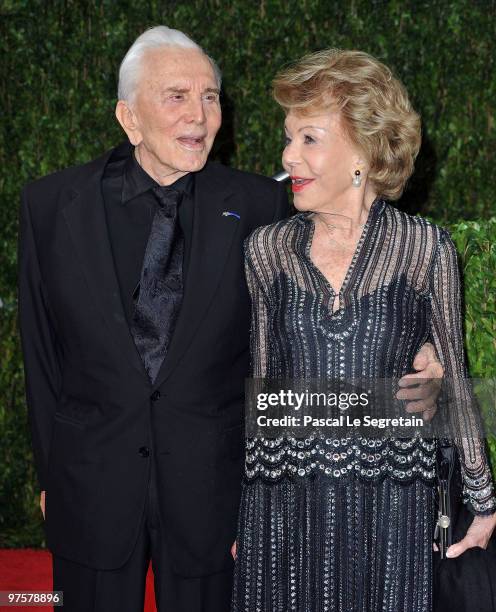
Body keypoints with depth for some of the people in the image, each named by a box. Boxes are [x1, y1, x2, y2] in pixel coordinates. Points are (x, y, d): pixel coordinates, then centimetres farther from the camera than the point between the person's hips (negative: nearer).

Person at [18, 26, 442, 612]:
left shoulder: (257, 206, -6)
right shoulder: (51, 205, -4)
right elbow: (41, 350, 2)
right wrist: (50, 472, 6)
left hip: (210, 487, 0)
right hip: (92, 490, 1)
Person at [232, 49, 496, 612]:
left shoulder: (425, 248, -5)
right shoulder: (266, 250, 1)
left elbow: (451, 376, 5)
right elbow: (259, 383, 8)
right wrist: (236, 510, 11)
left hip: (390, 509, -1)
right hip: (281, 508, 2)